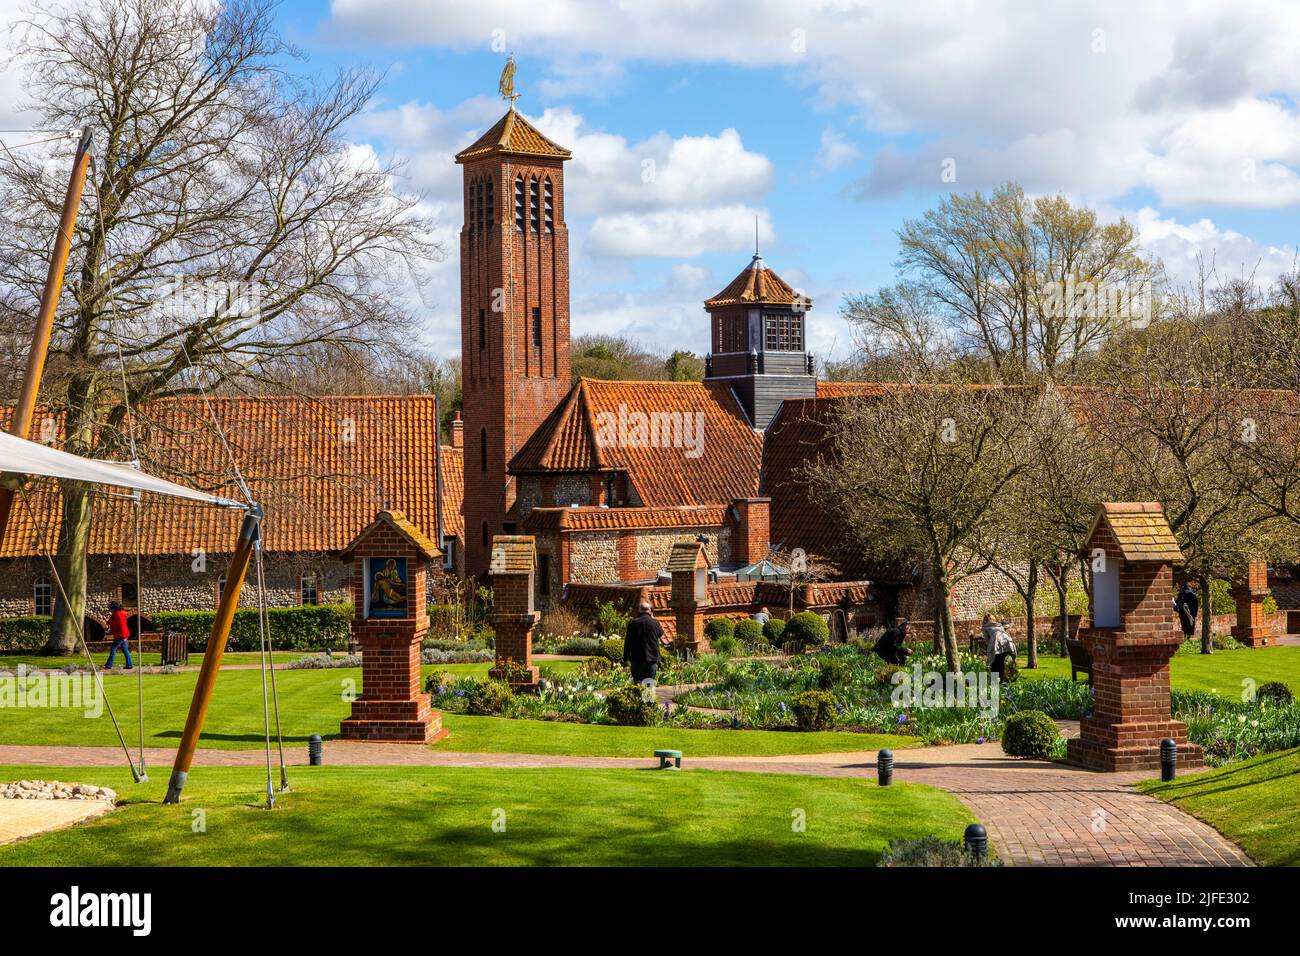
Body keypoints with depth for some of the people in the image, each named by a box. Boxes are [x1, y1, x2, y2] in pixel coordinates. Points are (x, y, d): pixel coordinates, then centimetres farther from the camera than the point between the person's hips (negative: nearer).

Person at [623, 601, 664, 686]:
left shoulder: (633, 623, -4)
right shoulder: (655, 623, -2)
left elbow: (628, 642, -1)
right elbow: (661, 634, 20)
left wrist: (626, 658, 6)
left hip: (637, 658, -1)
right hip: (652, 658, 1)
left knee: (638, 681, 4)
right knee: (650, 680, 6)